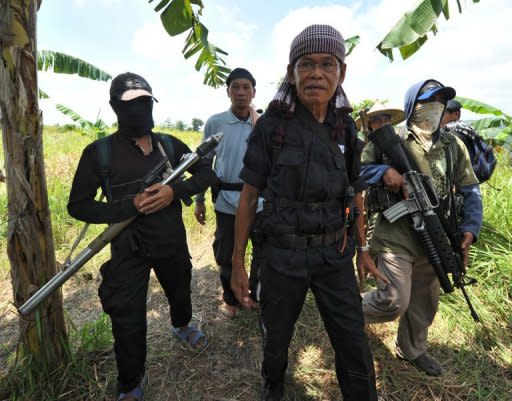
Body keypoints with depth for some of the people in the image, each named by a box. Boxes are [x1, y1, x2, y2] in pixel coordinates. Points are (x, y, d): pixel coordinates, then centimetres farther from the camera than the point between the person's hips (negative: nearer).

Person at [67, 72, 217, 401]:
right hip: (128, 250, -3)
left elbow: (207, 173, 0)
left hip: (172, 243, 4)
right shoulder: (99, 152, -9)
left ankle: (182, 325, 61)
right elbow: (78, 205, -8)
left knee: (180, 292, 26)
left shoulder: (169, 144, 0)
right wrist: (129, 207, -23)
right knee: (129, 321, 3)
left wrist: (175, 191, -18)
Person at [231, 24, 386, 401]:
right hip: (283, 255, -2)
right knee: (277, 337, 20)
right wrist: (238, 262, -6)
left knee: (355, 348, 10)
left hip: (336, 256, 2)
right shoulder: (271, 125, -11)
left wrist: (363, 247, 12)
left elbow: (355, 193, 9)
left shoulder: (345, 127, 0)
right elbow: (248, 197, -7)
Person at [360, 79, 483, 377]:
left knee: (425, 303, 18)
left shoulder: (454, 146, 7)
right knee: (395, 302, -7)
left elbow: (471, 191, 12)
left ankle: (412, 350, 42)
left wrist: (470, 227, -2)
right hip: (396, 239, -5)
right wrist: (384, 171, -22)